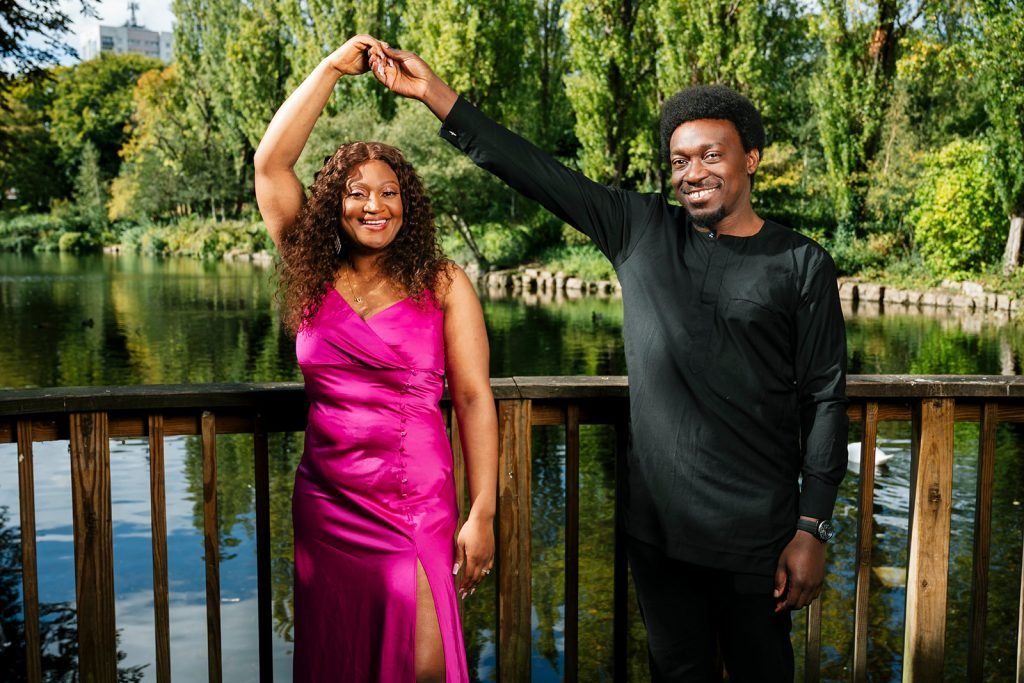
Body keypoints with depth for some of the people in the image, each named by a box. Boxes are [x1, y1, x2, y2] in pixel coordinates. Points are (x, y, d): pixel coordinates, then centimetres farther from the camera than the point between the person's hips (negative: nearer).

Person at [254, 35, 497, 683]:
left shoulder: (444, 285, -4)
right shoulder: (314, 278, 4)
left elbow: (473, 397, -6)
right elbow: (271, 163, -1)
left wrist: (482, 513, -11)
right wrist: (333, 67, -1)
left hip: (417, 504, -3)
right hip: (325, 501, 4)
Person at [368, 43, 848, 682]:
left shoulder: (801, 264, -5)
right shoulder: (641, 229, 2)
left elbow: (826, 399, -4)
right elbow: (535, 170, -1)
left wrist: (813, 529, -7)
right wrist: (435, 93, -4)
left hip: (755, 533, -2)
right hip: (656, 522, 2)